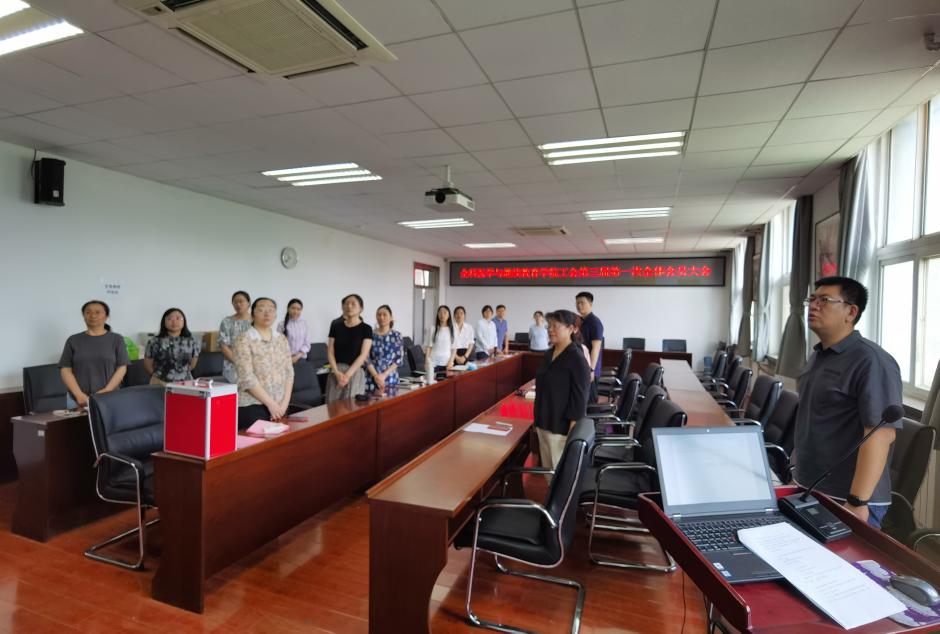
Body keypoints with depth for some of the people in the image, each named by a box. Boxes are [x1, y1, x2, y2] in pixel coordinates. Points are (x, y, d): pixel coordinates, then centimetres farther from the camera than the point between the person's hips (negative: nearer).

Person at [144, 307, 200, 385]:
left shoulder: (192, 343, 0)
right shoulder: (154, 342, -4)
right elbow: (147, 364, 7)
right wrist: (160, 374, 10)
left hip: (185, 383, 1)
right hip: (160, 383, -1)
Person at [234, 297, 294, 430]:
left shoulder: (282, 339, 7)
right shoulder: (244, 339, -8)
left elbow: (289, 372, 5)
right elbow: (247, 377, -14)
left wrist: (285, 402, -6)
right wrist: (270, 403, -15)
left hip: (280, 406, 5)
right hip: (252, 406, -4)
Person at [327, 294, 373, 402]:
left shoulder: (366, 328, -2)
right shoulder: (336, 326, 7)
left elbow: (363, 355, -8)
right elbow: (330, 352, 3)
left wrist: (348, 374, -16)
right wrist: (337, 372, -11)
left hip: (355, 372, -3)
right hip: (336, 371, 3)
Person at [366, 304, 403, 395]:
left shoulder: (397, 336, 3)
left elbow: (399, 359, -1)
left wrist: (384, 375, -11)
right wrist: (376, 376, -13)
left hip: (390, 379, 0)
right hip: (372, 379, 0)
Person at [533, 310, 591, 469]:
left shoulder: (577, 359, -15)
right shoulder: (548, 354, 7)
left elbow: (579, 399, -16)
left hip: (562, 427, -7)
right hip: (544, 423, 7)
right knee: (548, 471, 16)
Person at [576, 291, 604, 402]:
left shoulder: (594, 322, -13)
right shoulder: (579, 321, 12)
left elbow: (596, 348, -19)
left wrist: (591, 369, -22)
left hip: (588, 369, -8)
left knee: (589, 399, 0)